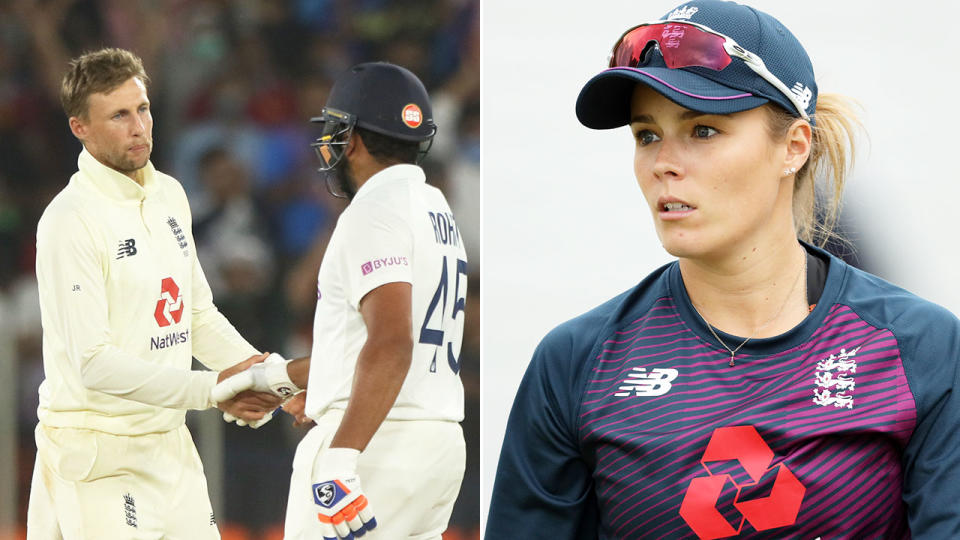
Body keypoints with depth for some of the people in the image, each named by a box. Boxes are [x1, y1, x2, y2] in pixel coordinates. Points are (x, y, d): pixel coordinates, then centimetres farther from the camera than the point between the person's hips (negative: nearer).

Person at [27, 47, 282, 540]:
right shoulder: (70, 219, -16)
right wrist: (211, 389, -23)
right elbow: (94, 362, -21)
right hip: (97, 454, -8)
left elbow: (198, 315, 19)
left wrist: (260, 371, 0)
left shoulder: (169, 195, 10)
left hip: (169, 444, 8)